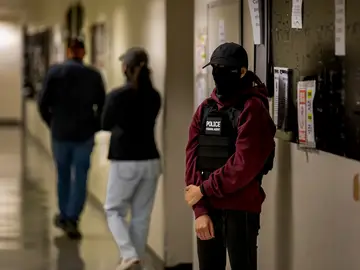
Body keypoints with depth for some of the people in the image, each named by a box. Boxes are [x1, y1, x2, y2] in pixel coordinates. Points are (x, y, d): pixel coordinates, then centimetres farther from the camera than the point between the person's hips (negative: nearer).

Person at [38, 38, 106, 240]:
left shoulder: (55, 72, -4)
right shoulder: (93, 75, -4)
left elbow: (43, 103, -6)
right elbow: (103, 106, -3)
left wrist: (52, 123, 9)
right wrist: (95, 127, 9)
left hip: (60, 132, 1)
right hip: (85, 134, -1)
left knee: (63, 176, 16)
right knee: (80, 178, 4)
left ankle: (64, 216, 24)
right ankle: (72, 219, -6)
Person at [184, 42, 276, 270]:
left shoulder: (252, 109, -10)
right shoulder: (205, 109, 9)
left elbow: (244, 165, -18)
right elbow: (193, 158, 4)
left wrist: (204, 190, -11)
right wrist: (200, 209, -6)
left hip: (240, 210, -6)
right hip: (207, 209, 6)